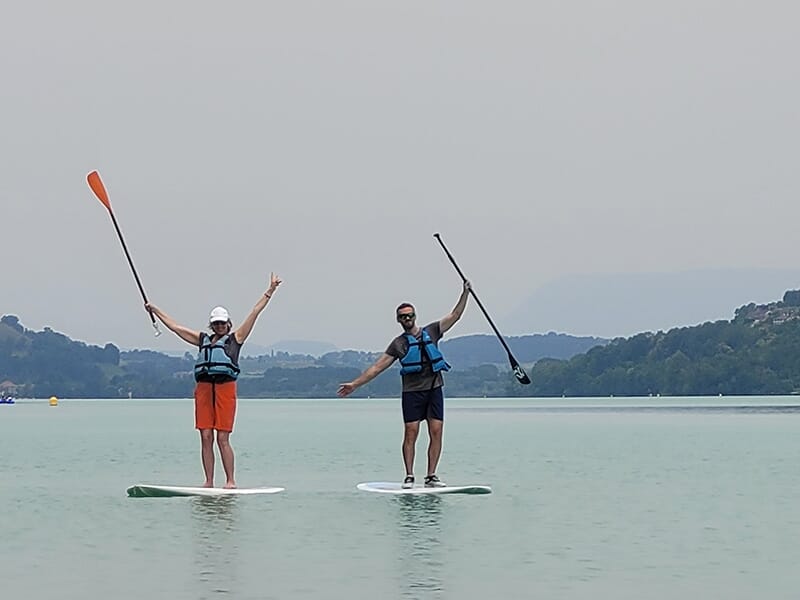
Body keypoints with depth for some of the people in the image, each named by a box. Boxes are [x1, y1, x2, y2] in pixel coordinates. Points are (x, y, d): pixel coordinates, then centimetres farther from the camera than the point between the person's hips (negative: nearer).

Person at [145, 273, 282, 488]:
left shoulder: (235, 338, 12)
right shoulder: (203, 339, 21)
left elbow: (255, 312, 9)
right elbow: (175, 326, 28)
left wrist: (270, 291, 7)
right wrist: (155, 310, 33)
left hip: (225, 387, -4)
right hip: (203, 387, 4)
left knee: (222, 439, -7)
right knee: (206, 438, 1)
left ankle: (231, 481, -2)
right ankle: (209, 481, 3)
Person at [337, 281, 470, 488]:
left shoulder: (431, 332, 12)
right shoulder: (398, 343, 8)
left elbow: (455, 315, 12)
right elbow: (378, 366, 6)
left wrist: (465, 292, 1)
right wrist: (355, 384, 1)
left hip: (434, 388, 2)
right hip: (412, 391, -2)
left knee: (436, 432, -4)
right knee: (411, 433, -7)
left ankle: (431, 476, -2)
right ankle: (409, 477, -4)